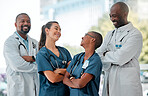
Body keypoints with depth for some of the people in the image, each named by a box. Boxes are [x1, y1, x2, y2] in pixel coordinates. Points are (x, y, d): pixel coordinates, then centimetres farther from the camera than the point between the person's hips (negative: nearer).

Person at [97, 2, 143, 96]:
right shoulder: (110, 34, 16)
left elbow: (120, 58, -17)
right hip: (109, 82, 6)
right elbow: (99, 56, 9)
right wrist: (112, 56, -10)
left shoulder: (135, 34, -8)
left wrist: (106, 54, 1)